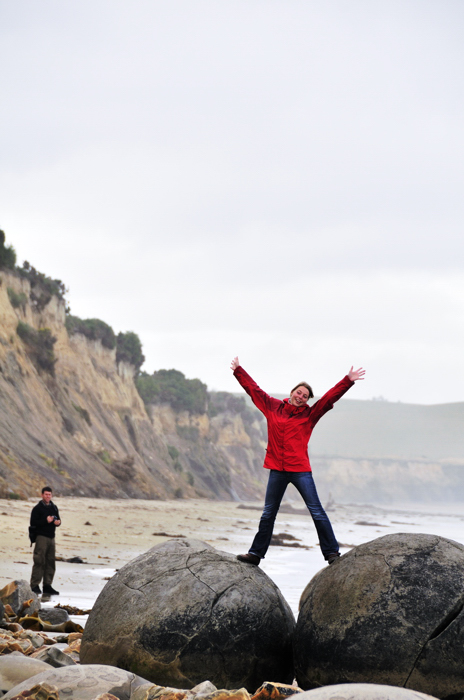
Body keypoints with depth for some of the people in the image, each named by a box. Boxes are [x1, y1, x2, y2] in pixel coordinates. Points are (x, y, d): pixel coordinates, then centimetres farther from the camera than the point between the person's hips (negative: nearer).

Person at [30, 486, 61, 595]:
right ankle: (34, 585, -9)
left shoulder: (54, 507, 15)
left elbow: (58, 519, 23)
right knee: (39, 561, -11)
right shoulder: (37, 508, -5)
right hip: (41, 536, -7)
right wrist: (46, 521, -20)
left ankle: (47, 585, 13)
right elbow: (33, 522, -12)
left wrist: (58, 522, 0)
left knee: (50, 562, 7)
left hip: (51, 537, 7)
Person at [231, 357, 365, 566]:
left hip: (300, 470, -2)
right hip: (277, 470, 2)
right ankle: (256, 554, 18)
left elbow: (330, 397, -3)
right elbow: (253, 388, 17)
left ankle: (332, 552, -2)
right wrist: (238, 370, 23)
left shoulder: (310, 414, 2)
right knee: (268, 514, 11)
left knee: (317, 511, -4)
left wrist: (348, 381, -11)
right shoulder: (272, 407, 8)